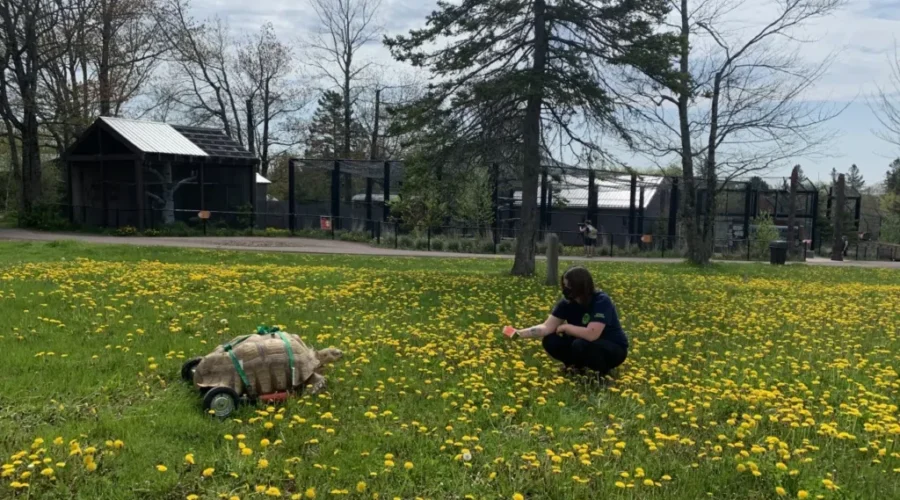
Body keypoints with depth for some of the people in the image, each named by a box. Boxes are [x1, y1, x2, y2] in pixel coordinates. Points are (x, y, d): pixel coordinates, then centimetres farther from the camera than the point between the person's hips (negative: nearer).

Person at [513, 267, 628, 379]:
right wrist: (522, 333, -29)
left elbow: (591, 334, -39)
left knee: (581, 345, -36)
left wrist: (565, 327, -24)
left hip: (614, 349, -6)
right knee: (550, 341, -14)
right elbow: (547, 327, -13)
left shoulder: (601, 302, -28)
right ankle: (579, 366, 8)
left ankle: (603, 371, -9)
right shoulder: (567, 302, -8)